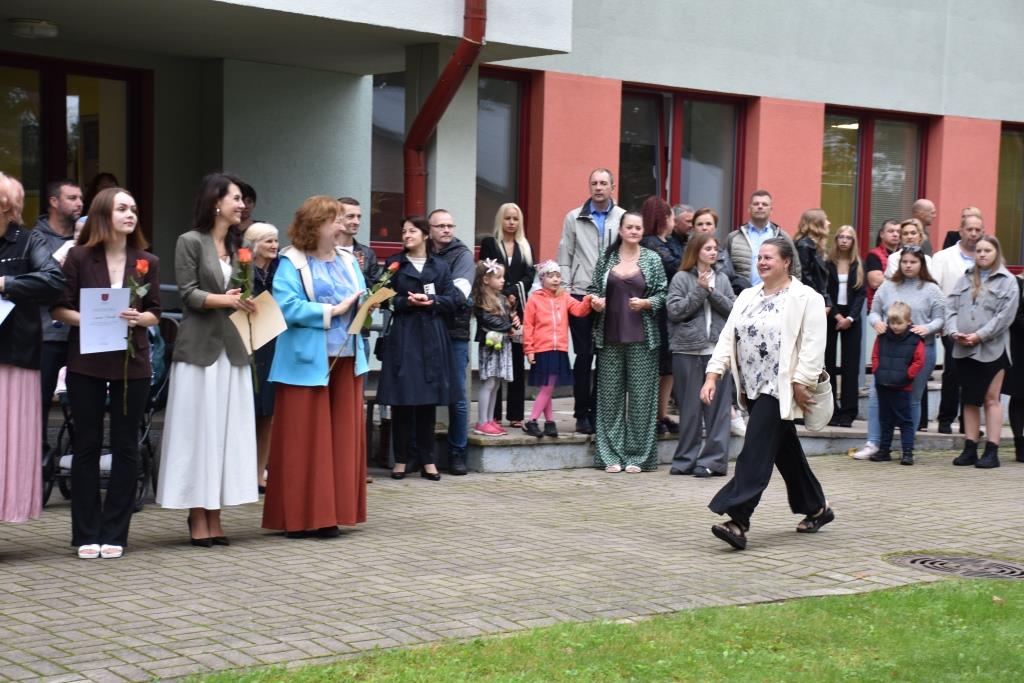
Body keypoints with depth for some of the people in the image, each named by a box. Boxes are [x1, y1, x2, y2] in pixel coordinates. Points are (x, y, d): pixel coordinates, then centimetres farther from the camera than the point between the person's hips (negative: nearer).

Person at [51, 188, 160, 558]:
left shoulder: (147, 262, 5)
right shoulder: (79, 257, -1)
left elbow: (154, 313, 7)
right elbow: (59, 308, -2)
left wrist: (138, 318, -14)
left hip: (132, 363, 2)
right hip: (86, 363, -2)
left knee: (125, 447, 4)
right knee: (87, 445, 3)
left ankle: (114, 534, 11)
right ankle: (87, 535, 10)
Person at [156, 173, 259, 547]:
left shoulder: (237, 246, 17)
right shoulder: (190, 242, -2)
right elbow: (188, 294, -8)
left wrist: (247, 304, -5)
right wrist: (224, 300, -22)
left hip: (232, 348, 6)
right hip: (200, 349, -6)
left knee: (226, 430, 4)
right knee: (197, 430, -3)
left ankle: (214, 517, 8)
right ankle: (198, 518, 2)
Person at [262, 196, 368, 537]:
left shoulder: (347, 260, 15)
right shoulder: (292, 263, -5)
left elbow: (361, 301, 18)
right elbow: (286, 306, -18)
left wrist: (365, 307, -6)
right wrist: (332, 311, -15)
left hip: (345, 360, 6)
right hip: (307, 363, -6)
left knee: (343, 438, 6)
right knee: (304, 441, -3)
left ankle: (330, 514, 14)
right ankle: (299, 517, 3)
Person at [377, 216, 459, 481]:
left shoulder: (440, 266, 10)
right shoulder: (394, 264, 7)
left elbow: (452, 300, 4)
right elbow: (386, 300, 1)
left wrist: (431, 301, -13)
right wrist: (407, 302, -16)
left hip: (432, 338, 1)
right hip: (402, 337, -1)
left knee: (428, 401, 4)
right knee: (401, 401, -2)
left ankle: (427, 460, 10)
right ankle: (401, 459, 6)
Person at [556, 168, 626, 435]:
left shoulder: (624, 218, 6)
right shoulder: (574, 218, 8)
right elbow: (565, 257, 8)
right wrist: (566, 287, -2)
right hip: (581, 295, 0)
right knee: (583, 355, 0)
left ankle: (599, 411, 11)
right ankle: (582, 414, 8)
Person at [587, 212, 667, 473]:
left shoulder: (652, 260, 5)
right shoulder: (606, 258, 9)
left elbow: (662, 295, 4)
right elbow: (593, 289, 14)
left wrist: (645, 303, -14)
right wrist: (595, 302, -6)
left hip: (641, 338, -1)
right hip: (610, 337, 1)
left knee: (641, 395, -1)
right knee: (610, 395, 2)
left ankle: (638, 456, 6)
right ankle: (612, 454, 9)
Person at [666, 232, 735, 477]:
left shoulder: (722, 278, 12)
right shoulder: (682, 278, 2)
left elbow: (733, 309, 4)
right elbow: (674, 310, -7)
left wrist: (712, 292, -9)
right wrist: (700, 290, -10)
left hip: (718, 349, 2)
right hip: (688, 350, -2)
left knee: (718, 407, 0)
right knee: (690, 408, 3)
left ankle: (714, 459, 4)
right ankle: (686, 460, 12)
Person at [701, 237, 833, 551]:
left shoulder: (806, 298, -8)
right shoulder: (747, 297, 13)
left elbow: (813, 346, -13)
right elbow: (727, 338, 10)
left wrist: (801, 383, -19)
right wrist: (713, 375, 1)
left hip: (780, 388, -8)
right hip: (753, 387, 8)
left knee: (756, 451, -15)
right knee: (785, 451, 16)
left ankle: (738, 521, -18)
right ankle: (816, 507, 32)